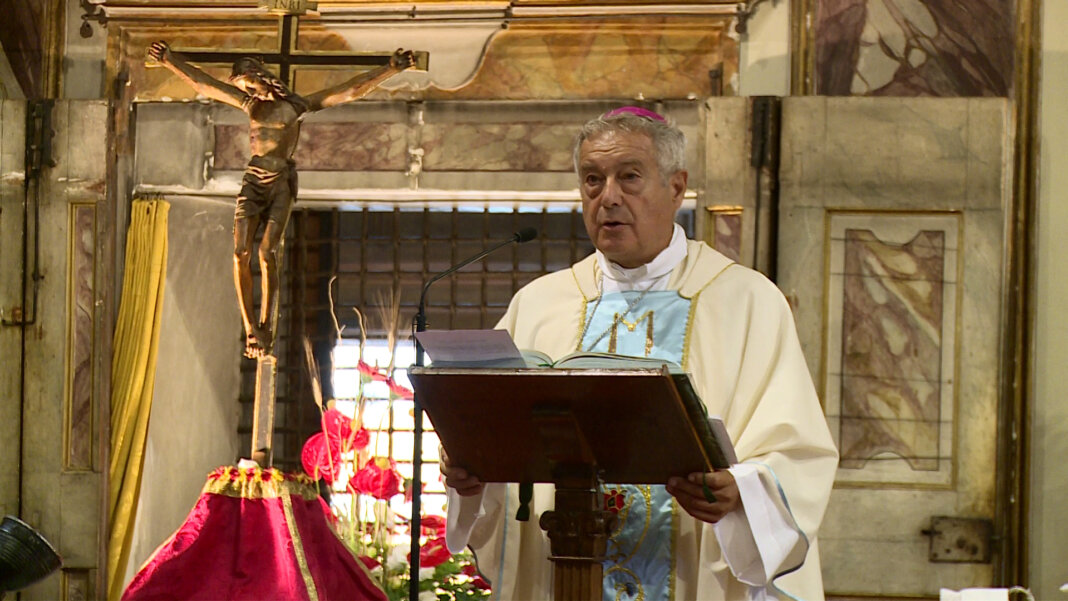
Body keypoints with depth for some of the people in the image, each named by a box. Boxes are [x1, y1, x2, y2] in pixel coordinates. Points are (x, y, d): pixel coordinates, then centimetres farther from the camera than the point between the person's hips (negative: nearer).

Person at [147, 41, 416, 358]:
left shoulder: (297, 105, 3)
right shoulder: (251, 103, 14)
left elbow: (352, 90, -2)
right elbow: (203, 83, 19)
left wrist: (390, 69, -10)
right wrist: (170, 60, 20)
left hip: (281, 182, -4)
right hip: (253, 179, 4)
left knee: (267, 253, -13)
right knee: (241, 253, -10)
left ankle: (266, 328, -8)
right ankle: (250, 328, -6)